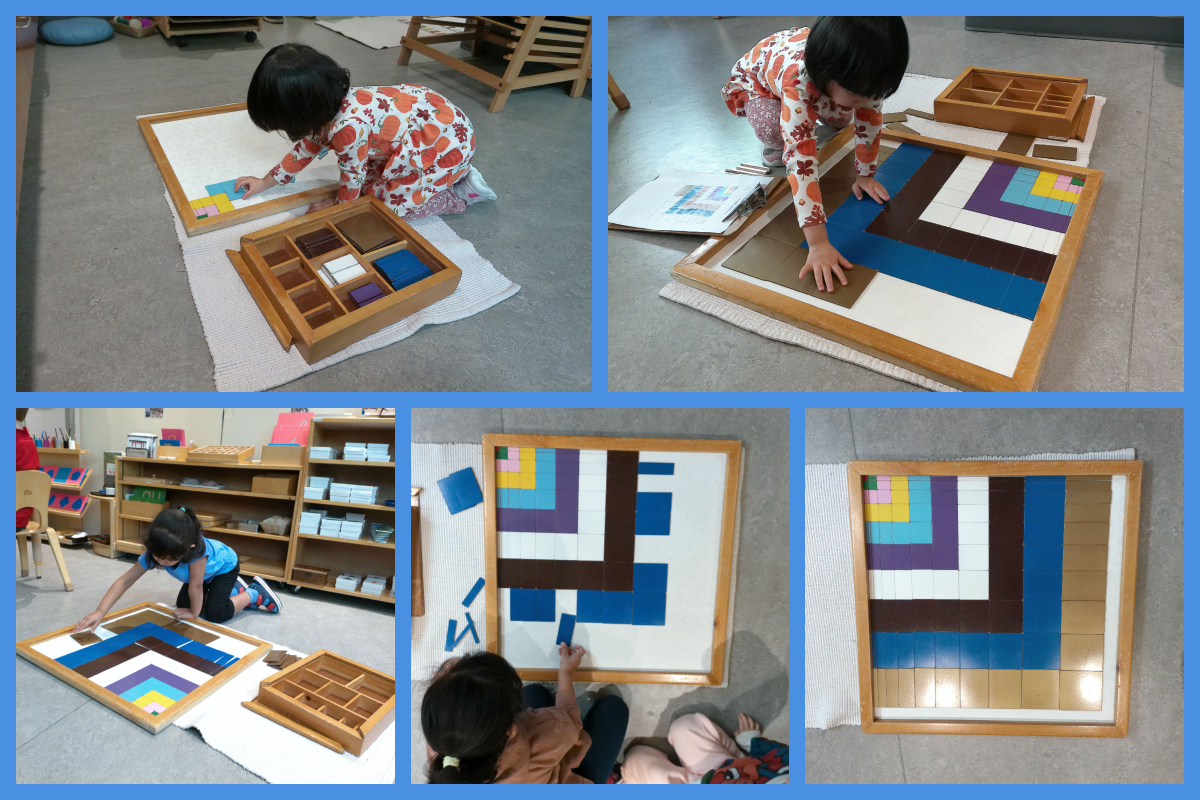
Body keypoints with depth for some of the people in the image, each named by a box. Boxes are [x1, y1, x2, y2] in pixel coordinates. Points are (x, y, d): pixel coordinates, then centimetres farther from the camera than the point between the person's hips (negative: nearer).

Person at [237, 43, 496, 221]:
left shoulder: (348, 127, -33)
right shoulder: (327, 104, -4)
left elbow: (353, 178, -16)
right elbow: (306, 148, 14)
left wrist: (337, 206, 4)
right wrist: (264, 182, 22)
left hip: (449, 140, -9)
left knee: (391, 203, -5)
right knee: (374, 184, 13)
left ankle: (460, 194, 8)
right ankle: (454, 175, 18)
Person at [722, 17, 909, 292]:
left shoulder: (860, 74, -31)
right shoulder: (797, 80, -47)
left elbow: (870, 119, -11)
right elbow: (800, 159, -54)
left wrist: (865, 175, -9)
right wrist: (818, 244, -58)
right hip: (755, 82, -6)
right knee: (775, 129, -34)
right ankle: (773, 152, 1)